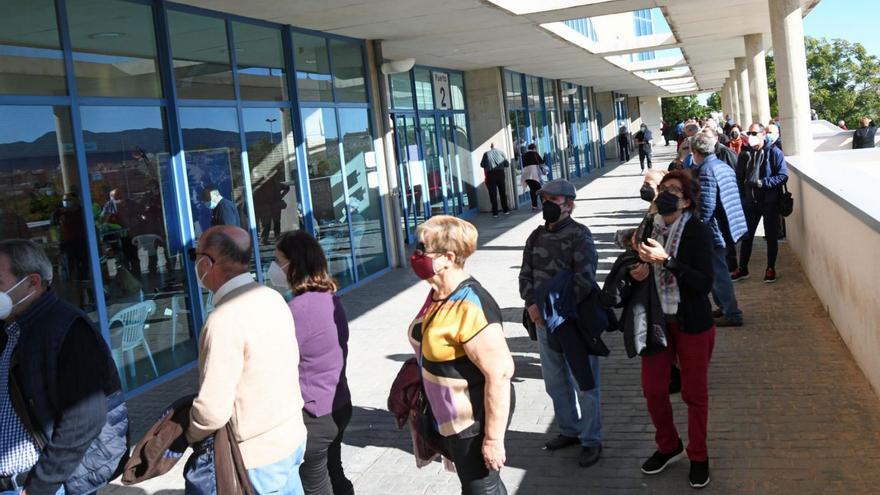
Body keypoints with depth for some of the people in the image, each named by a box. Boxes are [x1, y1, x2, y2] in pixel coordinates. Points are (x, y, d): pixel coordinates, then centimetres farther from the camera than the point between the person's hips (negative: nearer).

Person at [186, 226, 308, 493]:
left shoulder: (224, 320, -26)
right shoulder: (272, 297, 0)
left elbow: (213, 409, -25)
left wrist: (189, 436, -6)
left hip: (260, 454, -8)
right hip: (292, 436, 8)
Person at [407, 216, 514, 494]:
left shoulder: (470, 307, -29)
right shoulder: (437, 293, 0)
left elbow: (499, 374, -29)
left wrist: (493, 438, -25)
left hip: (475, 418, -9)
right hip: (451, 417, 9)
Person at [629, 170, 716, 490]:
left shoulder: (698, 232, -15)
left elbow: (705, 283, -23)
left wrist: (666, 260, -30)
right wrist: (638, 273, -11)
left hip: (692, 323, -4)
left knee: (694, 393, 9)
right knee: (653, 389, 11)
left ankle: (698, 457, 30)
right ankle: (668, 446, 36)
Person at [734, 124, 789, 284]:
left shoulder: (774, 152, -8)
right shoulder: (744, 154, 4)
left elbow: (783, 176, -13)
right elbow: (739, 177, 11)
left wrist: (762, 182, -22)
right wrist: (742, 196, 0)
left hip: (770, 201, -3)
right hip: (750, 202, 4)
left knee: (771, 236, 7)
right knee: (747, 235, 9)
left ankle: (771, 268, 20)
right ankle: (742, 268, 20)